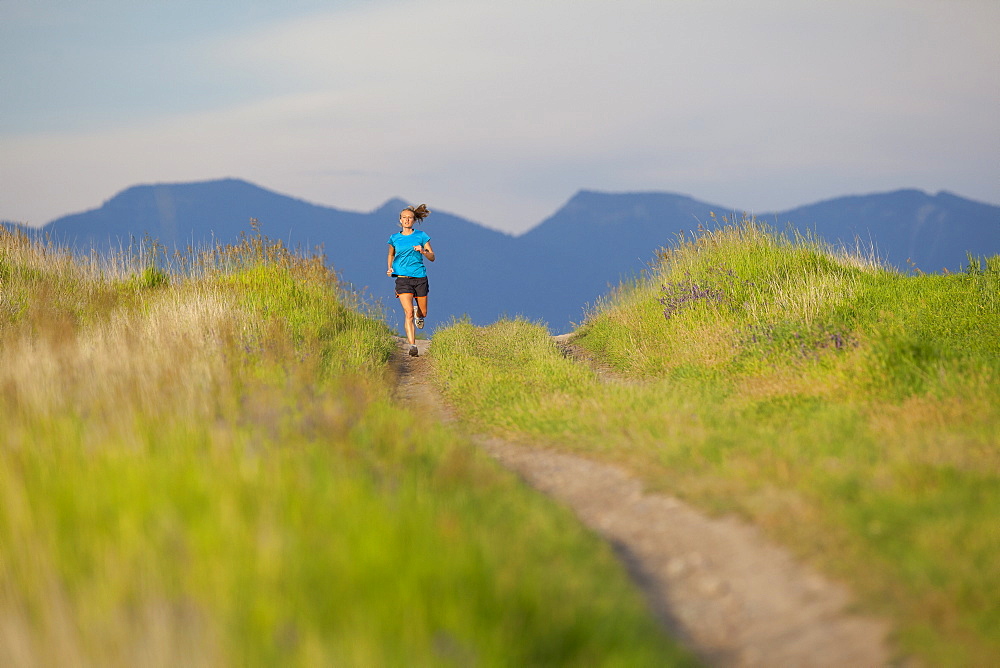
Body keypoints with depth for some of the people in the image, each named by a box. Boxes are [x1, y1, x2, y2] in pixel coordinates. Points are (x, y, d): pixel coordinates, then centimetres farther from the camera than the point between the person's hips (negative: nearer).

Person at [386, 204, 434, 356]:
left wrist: (422, 251, -16)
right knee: (408, 313, -15)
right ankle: (412, 345, -16)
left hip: (420, 277, 1)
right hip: (403, 279, -1)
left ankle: (418, 315, 50)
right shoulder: (394, 238, 7)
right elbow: (391, 255, 24)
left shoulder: (421, 236, 3)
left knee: (423, 312, 12)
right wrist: (390, 268, 5)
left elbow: (432, 257, 4)